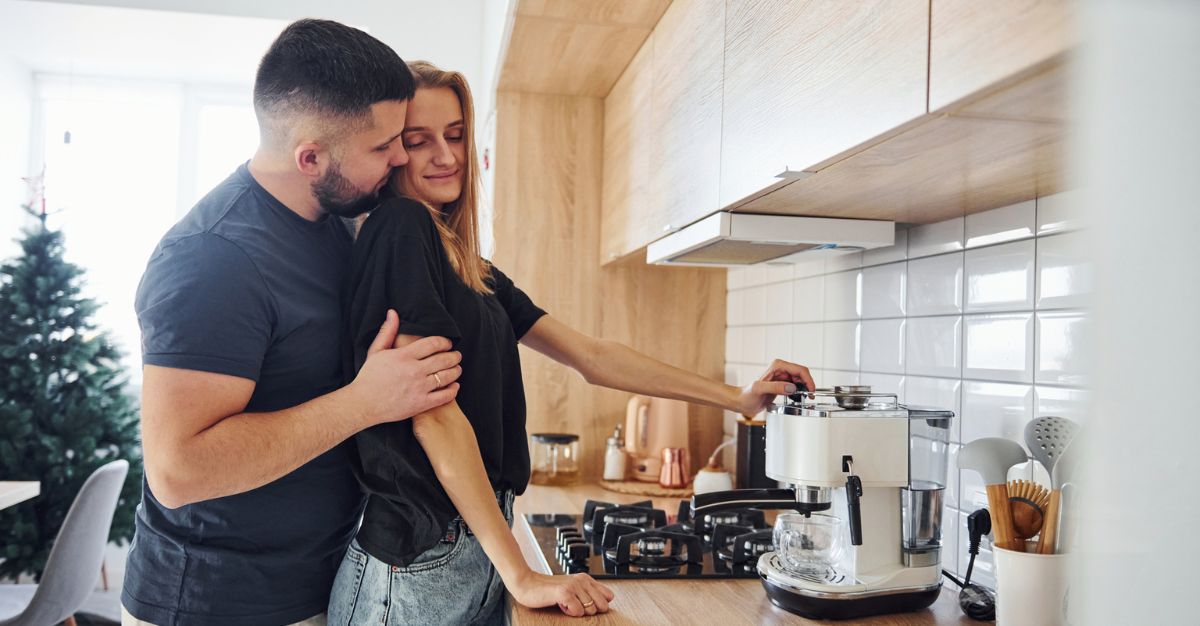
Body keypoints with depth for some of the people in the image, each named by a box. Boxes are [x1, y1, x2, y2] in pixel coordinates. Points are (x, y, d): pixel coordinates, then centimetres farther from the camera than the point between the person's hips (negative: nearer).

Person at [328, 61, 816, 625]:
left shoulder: (475, 273, 11)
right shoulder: (399, 229, -12)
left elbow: (591, 356, 13)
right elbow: (433, 411, -18)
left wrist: (738, 398, 11)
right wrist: (521, 577, -17)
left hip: (477, 556, 7)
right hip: (415, 563, -7)